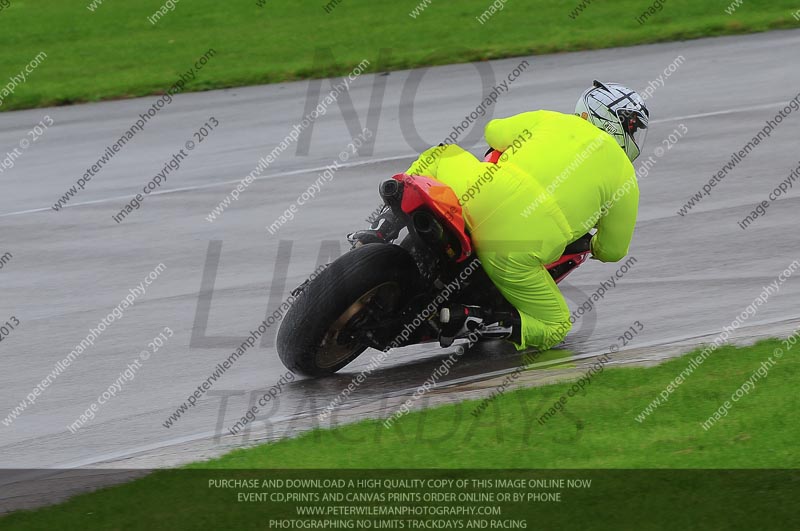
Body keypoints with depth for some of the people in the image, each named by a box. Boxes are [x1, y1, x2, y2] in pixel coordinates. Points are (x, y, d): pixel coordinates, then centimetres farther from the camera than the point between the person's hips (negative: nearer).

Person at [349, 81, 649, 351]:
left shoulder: (553, 120, 21)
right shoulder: (625, 179, 17)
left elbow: (494, 132, 35)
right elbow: (613, 250, 24)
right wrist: (588, 245, 47)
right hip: (518, 249, -3)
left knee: (440, 156, 33)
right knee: (554, 329, 17)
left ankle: (383, 229, 12)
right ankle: (465, 319, -10)